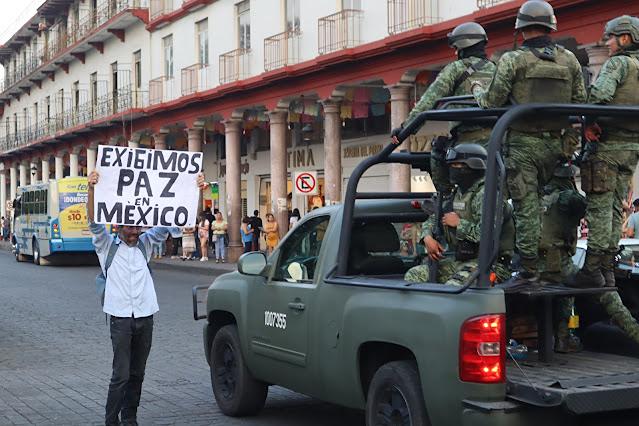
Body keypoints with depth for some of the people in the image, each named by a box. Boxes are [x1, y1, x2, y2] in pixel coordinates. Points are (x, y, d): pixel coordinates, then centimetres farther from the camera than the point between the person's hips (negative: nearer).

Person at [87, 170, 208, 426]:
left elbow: (169, 226, 7)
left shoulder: (145, 243, 13)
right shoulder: (107, 246, 4)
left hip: (145, 317, 4)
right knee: (121, 374, -7)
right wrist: (91, 189, -29)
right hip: (121, 317, -4)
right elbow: (94, 222, -12)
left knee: (137, 374, 8)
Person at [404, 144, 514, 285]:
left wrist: (459, 223, -14)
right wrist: (427, 238, 1)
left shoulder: (484, 195, -13)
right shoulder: (457, 195, 15)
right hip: (459, 260, 9)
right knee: (414, 275, -7)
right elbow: (432, 219, 24)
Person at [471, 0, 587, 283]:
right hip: (557, 143, 4)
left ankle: (529, 269, 1)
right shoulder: (569, 60, 5)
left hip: (523, 143, -4)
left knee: (526, 206, 0)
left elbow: (491, 103, -6)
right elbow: (580, 102, 7)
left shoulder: (512, 60, -8)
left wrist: (477, 90, 13)